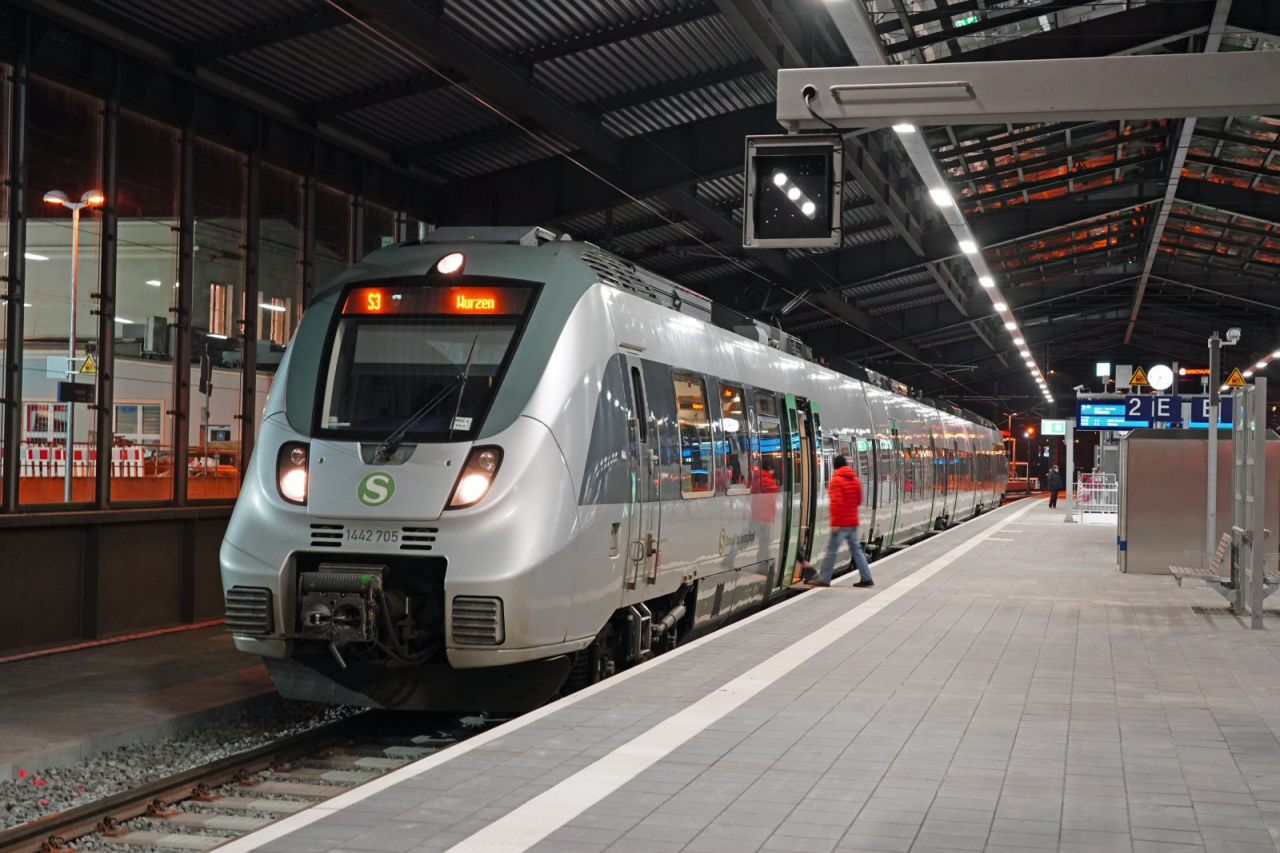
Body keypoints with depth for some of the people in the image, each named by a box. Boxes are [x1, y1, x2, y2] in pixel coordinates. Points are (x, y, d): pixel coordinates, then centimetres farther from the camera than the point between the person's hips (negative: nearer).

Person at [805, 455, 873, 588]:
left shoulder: (836, 480, -12)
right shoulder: (856, 480, 12)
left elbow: (836, 502, -19)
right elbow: (859, 500, 21)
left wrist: (834, 522, -19)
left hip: (841, 523, -7)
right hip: (853, 521, 7)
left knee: (831, 550, -3)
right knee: (856, 549, 10)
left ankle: (823, 579, -1)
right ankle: (866, 578, 7)